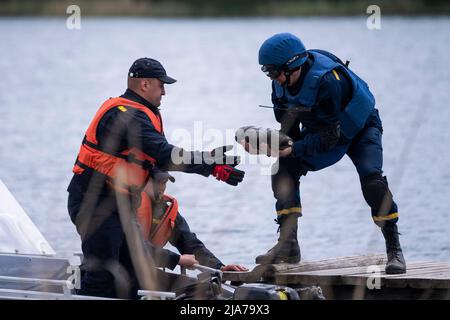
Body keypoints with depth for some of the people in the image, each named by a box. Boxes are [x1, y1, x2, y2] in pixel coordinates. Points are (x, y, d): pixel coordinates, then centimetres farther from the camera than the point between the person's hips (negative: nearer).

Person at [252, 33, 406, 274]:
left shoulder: (326, 81, -38)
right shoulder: (282, 82, -14)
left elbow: (329, 136, -36)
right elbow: (289, 125, -3)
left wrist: (292, 149, -42)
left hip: (360, 128, -7)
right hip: (322, 130, 7)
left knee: (372, 180, -29)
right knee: (284, 169, -11)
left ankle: (394, 250, -18)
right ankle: (288, 246, -5)